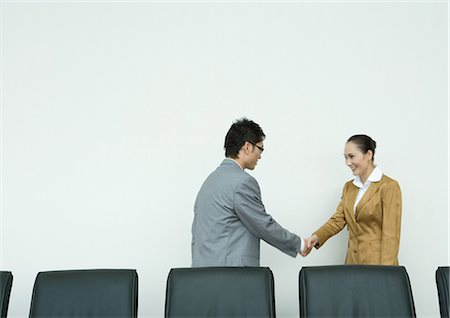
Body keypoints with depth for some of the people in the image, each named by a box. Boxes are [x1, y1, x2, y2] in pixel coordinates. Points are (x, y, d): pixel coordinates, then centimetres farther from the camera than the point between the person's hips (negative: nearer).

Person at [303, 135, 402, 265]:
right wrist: (317, 237, -15)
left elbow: (390, 235, -14)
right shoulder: (349, 187, 11)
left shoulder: (389, 186, -10)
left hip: (376, 262, -6)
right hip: (352, 260, 6)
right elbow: (338, 219, 2)